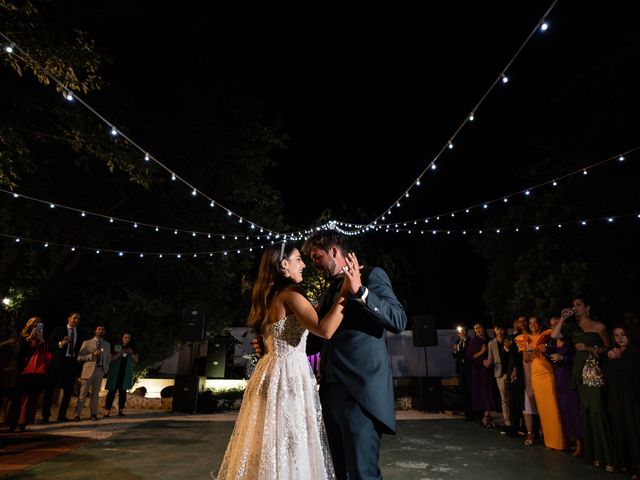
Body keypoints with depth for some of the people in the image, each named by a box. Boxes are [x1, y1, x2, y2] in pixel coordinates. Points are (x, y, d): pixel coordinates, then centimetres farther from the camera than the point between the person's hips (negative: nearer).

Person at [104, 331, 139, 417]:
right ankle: (108, 411, 0)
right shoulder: (116, 347, 0)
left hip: (126, 373, 2)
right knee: (112, 391, -5)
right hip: (115, 372, -2)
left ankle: (120, 410, 8)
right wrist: (120, 353, -17)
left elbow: (136, 361, 6)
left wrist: (131, 353, -9)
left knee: (123, 391, 3)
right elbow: (111, 359, -6)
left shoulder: (132, 348, 7)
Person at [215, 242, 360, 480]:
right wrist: (346, 291, -24)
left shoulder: (268, 297, 14)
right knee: (291, 448, 1)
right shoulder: (290, 293, -15)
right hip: (289, 375, -9)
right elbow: (325, 330, -26)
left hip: (271, 373, 9)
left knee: (272, 444, 16)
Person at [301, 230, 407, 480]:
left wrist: (360, 292, -25)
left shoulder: (371, 275, -1)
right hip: (330, 390, 7)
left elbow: (399, 321, -13)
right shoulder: (327, 294, 20)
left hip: (360, 389, -7)